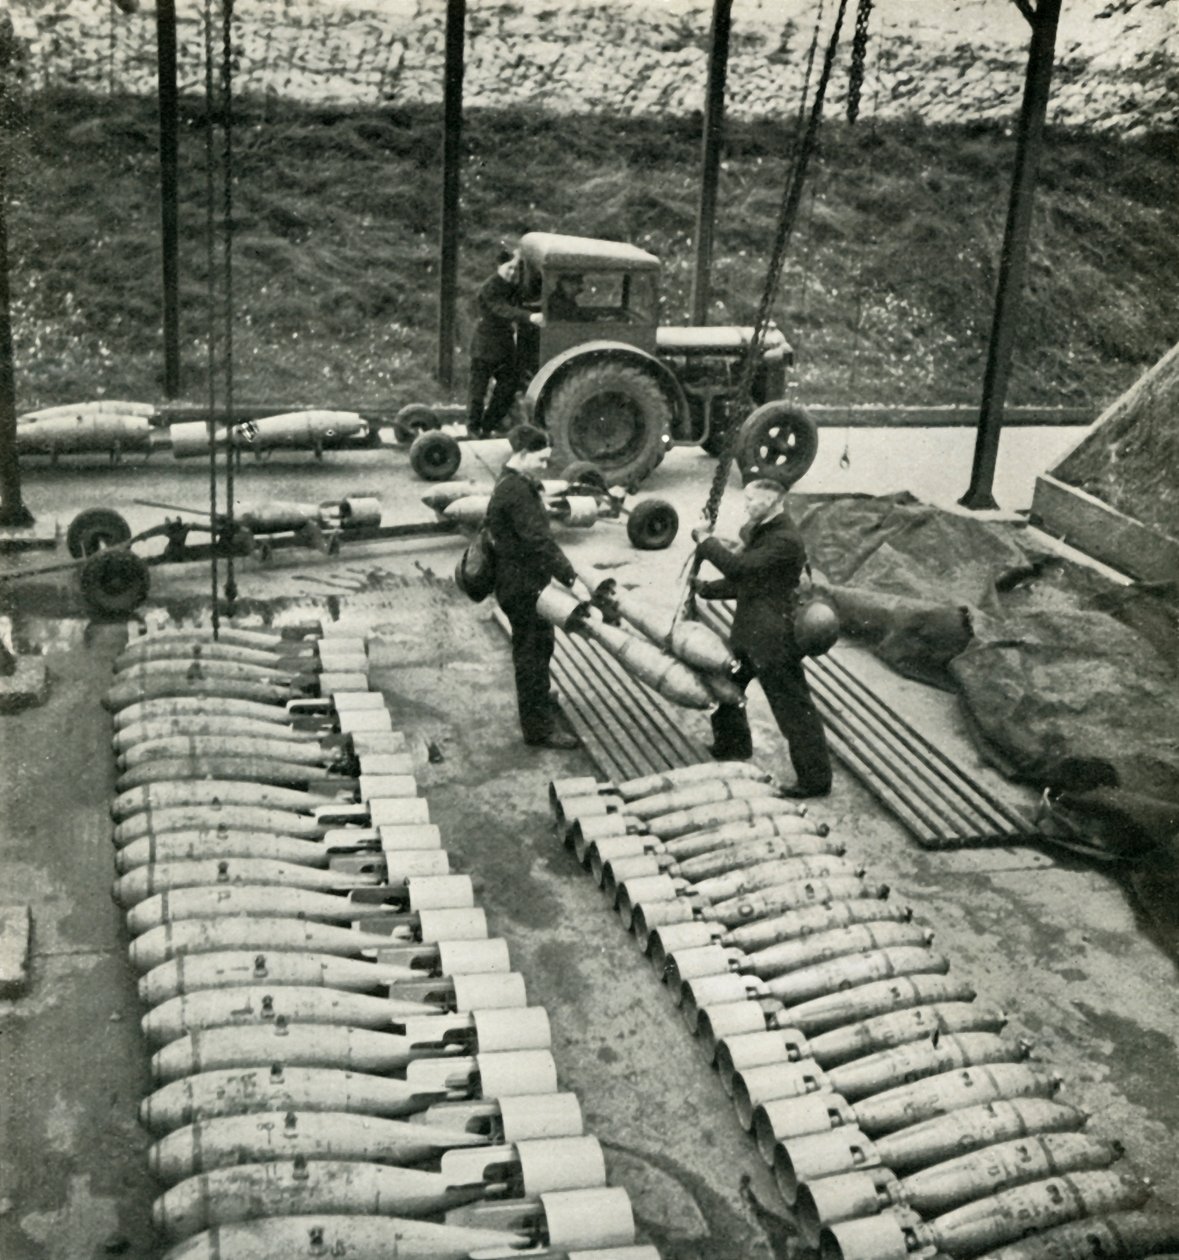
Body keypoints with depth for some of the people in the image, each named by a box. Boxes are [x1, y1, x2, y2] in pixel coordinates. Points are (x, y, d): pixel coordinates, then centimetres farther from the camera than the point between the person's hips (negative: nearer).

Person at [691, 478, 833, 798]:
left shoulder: (786, 541, -21)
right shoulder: (758, 532, 12)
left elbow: (739, 569, -28)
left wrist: (707, 541, -16)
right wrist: (704, 589, 14)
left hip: (774, 640, -10)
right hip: (748, 633, 10)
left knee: (794, 708, -2)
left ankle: (815, 779, 6)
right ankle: (733, 745, 44)